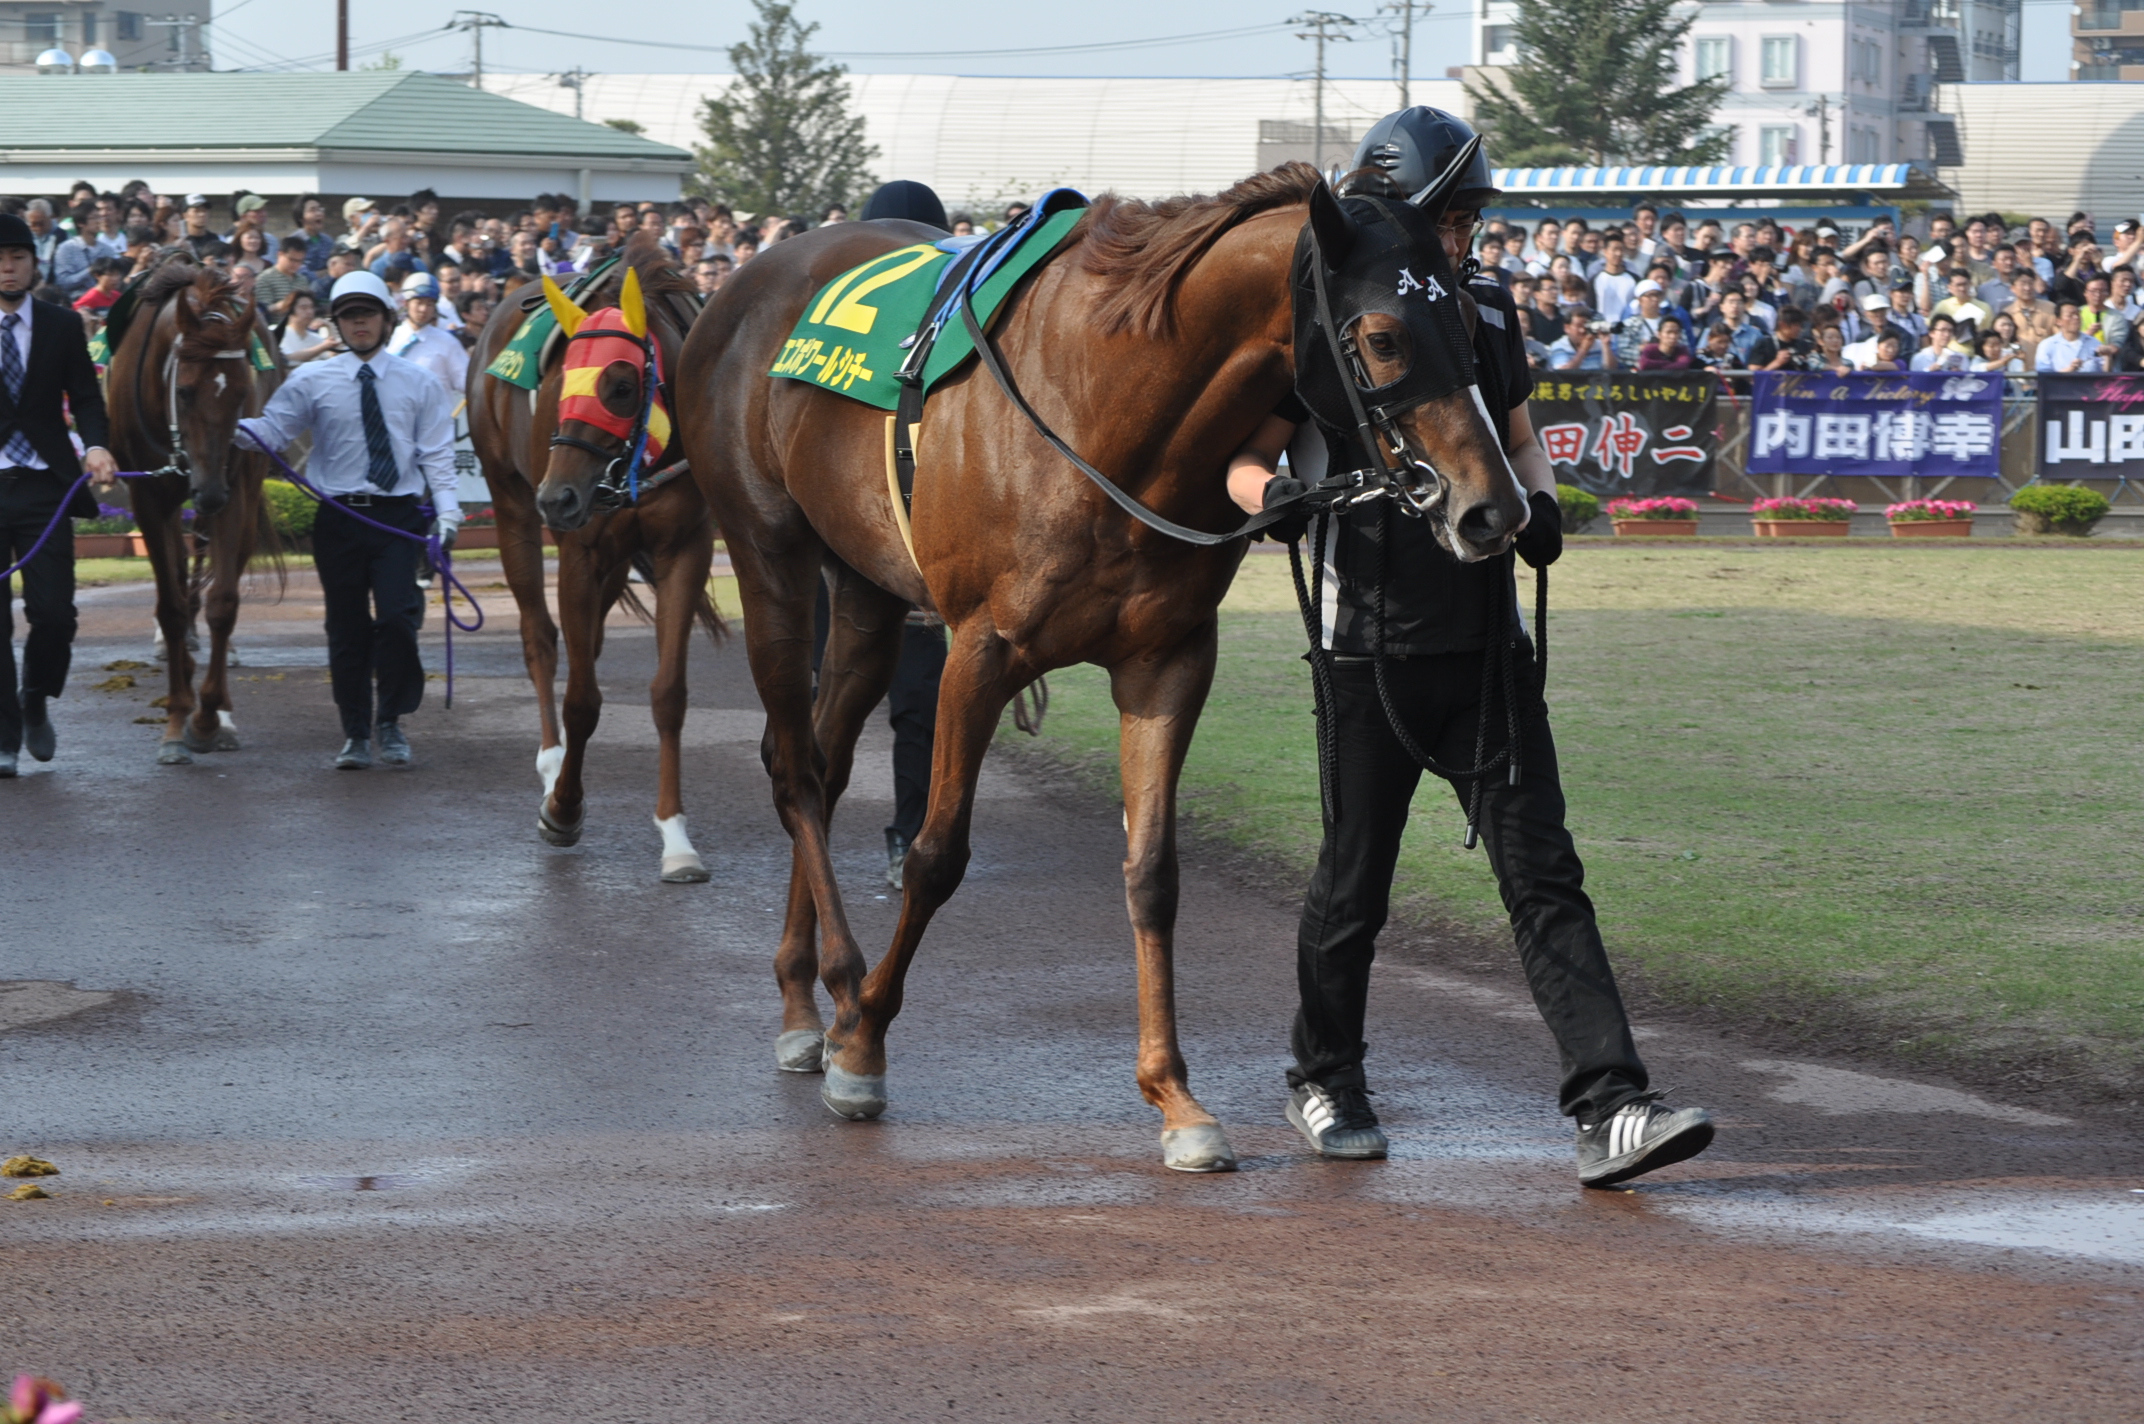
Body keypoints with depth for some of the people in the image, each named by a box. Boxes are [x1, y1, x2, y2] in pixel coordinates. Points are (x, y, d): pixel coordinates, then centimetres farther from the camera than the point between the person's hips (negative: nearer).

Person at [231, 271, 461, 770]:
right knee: (347, 626, 4)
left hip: (399, 517, -1)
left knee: (396, 616, -15)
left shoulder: (419, 383, 8)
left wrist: (447, 508, -6)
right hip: (339, 517, 1)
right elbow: (273, 430, 0)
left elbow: (436, 452, 6)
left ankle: (392, 720, 5)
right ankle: (356, 734, 15)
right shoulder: (312, 381, 6)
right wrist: (234, 431, -19)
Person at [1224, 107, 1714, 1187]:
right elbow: (1245, 459, -2)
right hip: (1373, 651, -4)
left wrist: (1539, 502, 1)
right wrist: (1272, 496, -25)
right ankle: (1322, 1079, 32)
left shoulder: (1488, 318, 10)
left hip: (1486, 646, 4)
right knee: (1354, 882, 8)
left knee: (1543, 872, -5)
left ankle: (1608, 1111, -12)